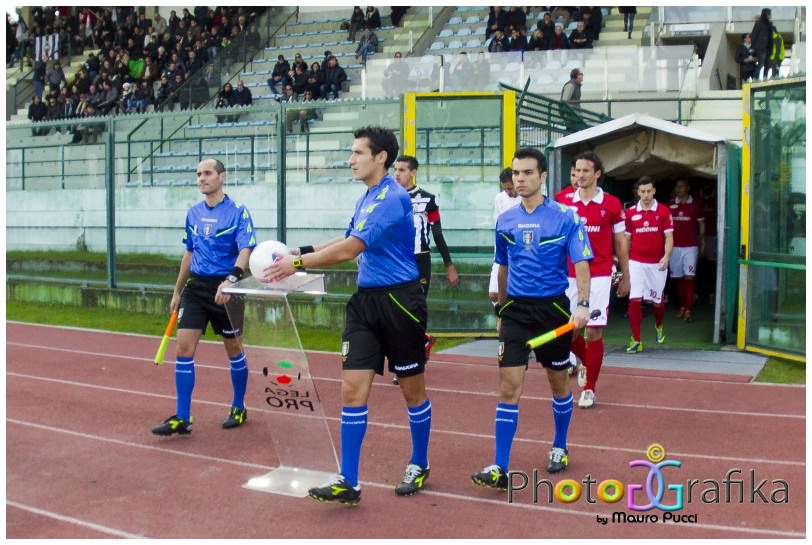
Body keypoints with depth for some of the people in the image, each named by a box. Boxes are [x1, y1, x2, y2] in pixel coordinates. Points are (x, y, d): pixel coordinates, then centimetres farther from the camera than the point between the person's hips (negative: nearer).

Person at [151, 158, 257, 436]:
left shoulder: (237, 212, -8)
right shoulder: (193, 213, 9)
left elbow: (245, 251, -18)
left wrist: (230, 280, -34)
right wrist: (177, 291, 19)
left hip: (224, 289, -5)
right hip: (196, 286, 5)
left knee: (233, 349, 8)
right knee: (184, 347, -4)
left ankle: (238, 408, 26)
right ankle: (182, 418, 1)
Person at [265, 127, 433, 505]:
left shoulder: (393, 198, -17)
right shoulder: (365, 199, 12)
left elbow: (349, 250, -21)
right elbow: (347, 243, 25)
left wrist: (298, 264, -15)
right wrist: (301, 251, 12)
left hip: (399, 301, -8)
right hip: (365, 301, 8)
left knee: (412, 390, 9)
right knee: (352, 389, 0)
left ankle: (419, 466, 29)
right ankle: (348, 482, 4)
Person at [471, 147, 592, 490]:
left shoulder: (565, 217, -6)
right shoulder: (505, 221, 5)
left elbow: (581, 263, -10)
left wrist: (583, 304, -24)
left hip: (553, 308, -2)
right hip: (516, 310, 2)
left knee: (559, 383, 14)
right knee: (508, 388, -6)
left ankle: (559, 448, 36)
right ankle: (500, 469, -5)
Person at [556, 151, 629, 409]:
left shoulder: (611, 204, -2)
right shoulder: (564, 202, 2)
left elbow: (620, 242, 6)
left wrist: (625, 277, 7)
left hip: (599, 277, -2)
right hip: (570, 276, 2)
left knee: (594, 331, -3)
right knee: (570, 330, 7)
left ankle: (590, 388, 11)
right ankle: (586, 364, 39)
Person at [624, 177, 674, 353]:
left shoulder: (663, 211, -2)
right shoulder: (630, 212, 3)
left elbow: (669, 237, -3)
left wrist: (666, 256, -18)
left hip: (657, 264, 0)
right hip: (636, 262, 0)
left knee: (657, 300, 13)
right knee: (634, 300, -8)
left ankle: (659, 326, 44)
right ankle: (636, 340, -1)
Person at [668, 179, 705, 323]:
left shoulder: (696, 205, 2)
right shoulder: (670, 205, 5)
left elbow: (701, 225, 9)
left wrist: (702, 244, 6)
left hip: (690, 246, -2)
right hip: (674, 247, 2)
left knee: (689, 277, -8)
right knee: (679, 278, 7)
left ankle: (688, 310, -10)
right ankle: (682, 307, 18)